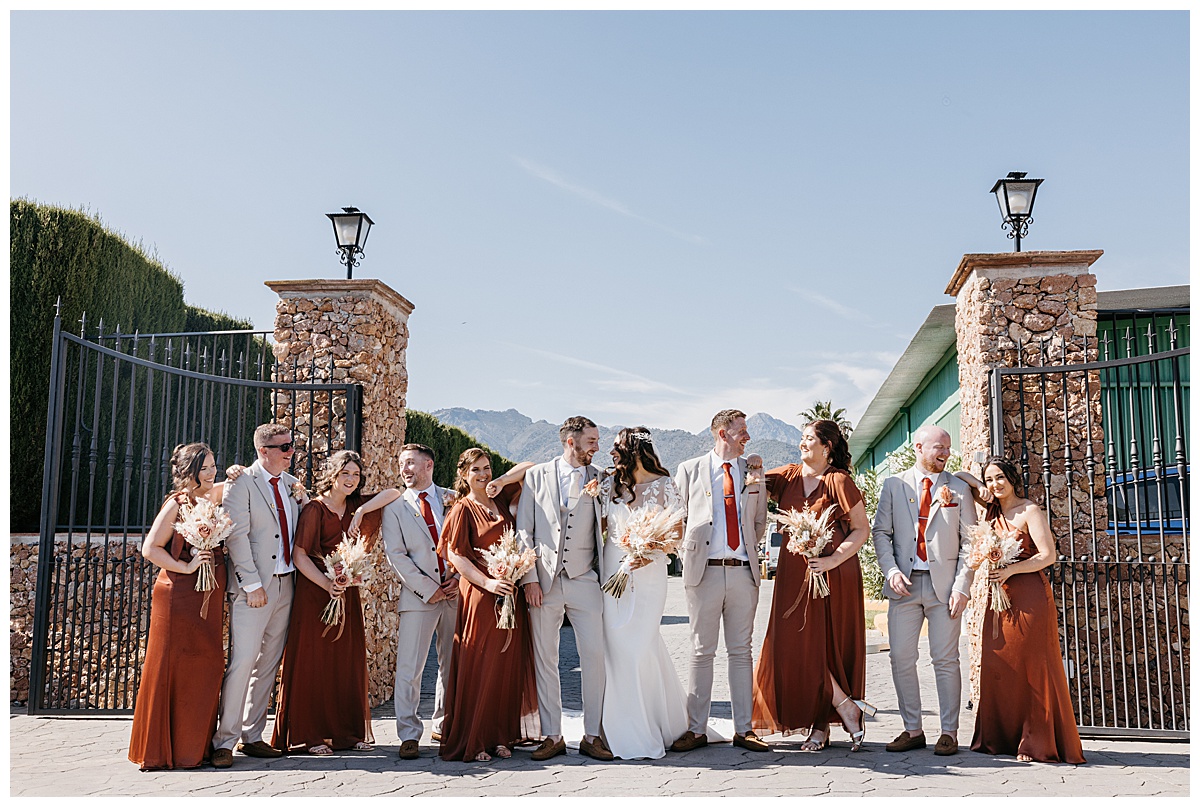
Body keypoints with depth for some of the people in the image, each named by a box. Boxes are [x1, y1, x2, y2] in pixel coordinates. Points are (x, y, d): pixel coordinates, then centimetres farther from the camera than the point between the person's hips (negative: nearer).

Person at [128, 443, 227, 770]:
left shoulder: (213, 499, 11)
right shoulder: (177, 503, -8)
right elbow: (150, 549, -12)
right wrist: (187, 566, -15)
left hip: (210, 596, 7)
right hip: (180, 595, -7)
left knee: (206, 667, 9)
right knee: (173, 668, -1)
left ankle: (197, 745, 19)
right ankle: (162, 749, 10)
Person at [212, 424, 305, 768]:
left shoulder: (292, 484, 14)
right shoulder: (241, 483, -5)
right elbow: (237, 536, -12)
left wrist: (299, 500, 3)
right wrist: (252, 584, -16)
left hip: (285, 584, 6)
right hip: (254, 586, -6)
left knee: (269, 663, 10)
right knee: (242, 661, -9)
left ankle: (251, 736, 20)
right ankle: (224, 740, 1)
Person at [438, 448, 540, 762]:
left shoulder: (501, 499, 10)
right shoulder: (463, 509, -3)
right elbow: (455, 555, -9)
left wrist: (504, 480, 4)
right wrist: (488, 583, -17)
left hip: (511, 594, 5)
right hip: (480, 596, -5)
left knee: (508, 666, 8)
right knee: (478, 668, -2)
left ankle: (500, 736, 18)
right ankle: (471, 742, 8)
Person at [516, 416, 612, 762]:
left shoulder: (599, 480, 9)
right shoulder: (537, 476, 5)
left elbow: (605, 529, 14)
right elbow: (524, 530, 2)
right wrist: (529, 578, -5)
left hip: (584, 579, 1)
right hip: (543, 581, -1)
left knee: (595, 656, -3)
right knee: (545, 660, 5)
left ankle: (592, 736, 9)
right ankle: (552, 736, 16)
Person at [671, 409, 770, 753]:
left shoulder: (753, 472, 12)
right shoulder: (689, 470, 5)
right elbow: (677, 519, 7)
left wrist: (749, 551, 7)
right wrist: (689, 557, 1)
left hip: (743, 571, 2)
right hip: (705, 571, -2)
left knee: (741, 652, 6)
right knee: (702, 653, 3)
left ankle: (743, 730, 13)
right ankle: (696, 730, 10)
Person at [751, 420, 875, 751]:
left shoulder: (839, 481, -5)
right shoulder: (787, 476, 9)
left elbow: (862, 529, -5)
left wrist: (834, 559, -16)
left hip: (833, 574, -5)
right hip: (794, 574, 5)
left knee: (828, 644, -1)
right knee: (797, 644, -1)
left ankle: (821, 726, 10)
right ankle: (845, 706, 12)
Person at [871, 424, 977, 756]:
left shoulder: (959, 489, 7)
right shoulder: (893, 485, 9)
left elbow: (969, 541, 3)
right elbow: (881, 532, 6)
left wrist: (962, 586, -6)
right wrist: (891, 570, -8)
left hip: (944, 584, -1)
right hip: (904, 583, 1)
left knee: (945, 660, 0)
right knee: (901, 658, 2)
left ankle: (949, 732, 10)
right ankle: (913, 729, 13)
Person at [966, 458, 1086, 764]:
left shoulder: (1030, 511, -4)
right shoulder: (993, 513, 14)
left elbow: (1048, 555, -10)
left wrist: (1011, 569, -20)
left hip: (1029, 596, -6)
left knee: (1033, 668, -3)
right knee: (998, 667, 4)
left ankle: (1036, 742, 4)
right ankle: (1002, 738, 13)